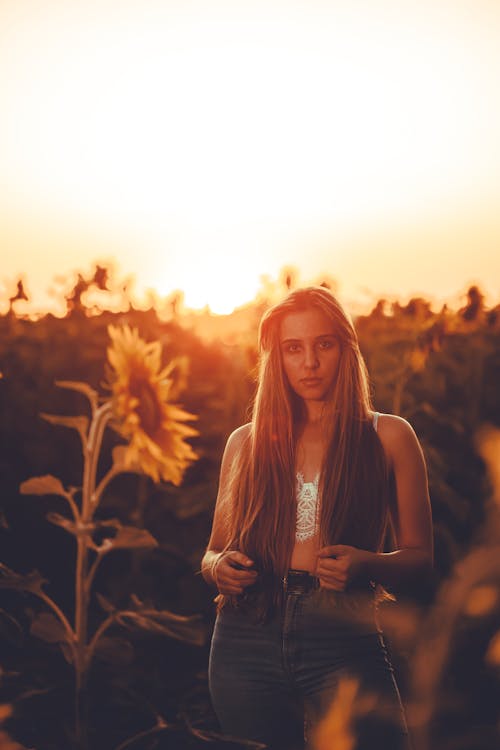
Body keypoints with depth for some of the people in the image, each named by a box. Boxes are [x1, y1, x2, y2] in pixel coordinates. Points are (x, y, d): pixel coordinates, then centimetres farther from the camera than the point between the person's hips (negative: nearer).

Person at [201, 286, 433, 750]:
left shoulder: (388, 437, 5)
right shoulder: (245, 442, 12)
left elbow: (421, 556, 4)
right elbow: (213, 552, 18)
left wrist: (366, 565, -16)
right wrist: (218, 568, -5)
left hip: (344, 642, -2)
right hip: (247, 641, 2)